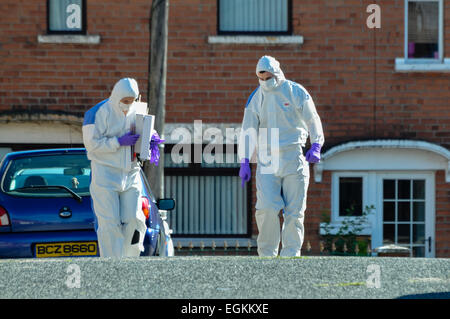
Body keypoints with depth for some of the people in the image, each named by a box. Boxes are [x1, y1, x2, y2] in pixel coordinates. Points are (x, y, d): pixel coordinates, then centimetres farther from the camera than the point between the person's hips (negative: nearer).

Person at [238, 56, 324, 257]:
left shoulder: (296, 92, 2)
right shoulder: (256, 99, 7)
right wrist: (244, 162, 0)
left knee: (294, 211, -2)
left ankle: (291, 254, 4)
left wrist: (316, 146, -11)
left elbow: (313, 121, 4)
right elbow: (248, 131, 8)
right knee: (267, 208, -11)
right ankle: (267, 254, 0)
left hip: (294, 157, -1)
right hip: (267, 159, 1)